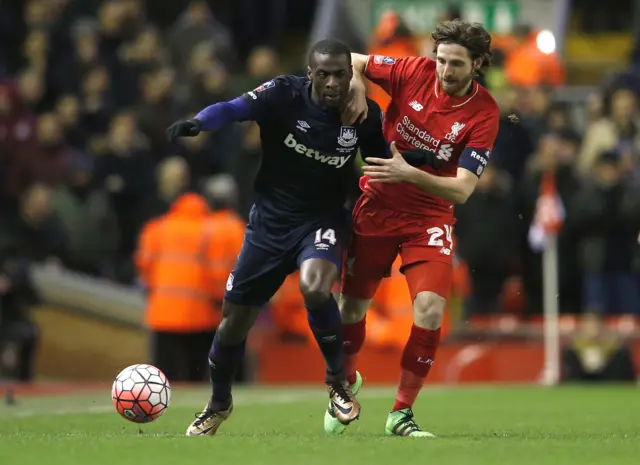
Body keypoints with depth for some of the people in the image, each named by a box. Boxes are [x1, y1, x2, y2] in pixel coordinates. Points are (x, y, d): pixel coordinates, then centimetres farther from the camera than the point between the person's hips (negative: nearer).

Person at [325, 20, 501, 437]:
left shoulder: (484, 114, -16)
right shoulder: (415, 71, -12)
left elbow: (462, 189, -21)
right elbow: (352, 61, 2)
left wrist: (408, 173, -35)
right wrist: (357, 90, -20)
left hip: (429, 217, -2)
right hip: (376, 207, 2)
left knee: (430, 309, -18)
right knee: (354, 305, 9)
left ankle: (402, 413, -2)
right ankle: (347, 381, 40)